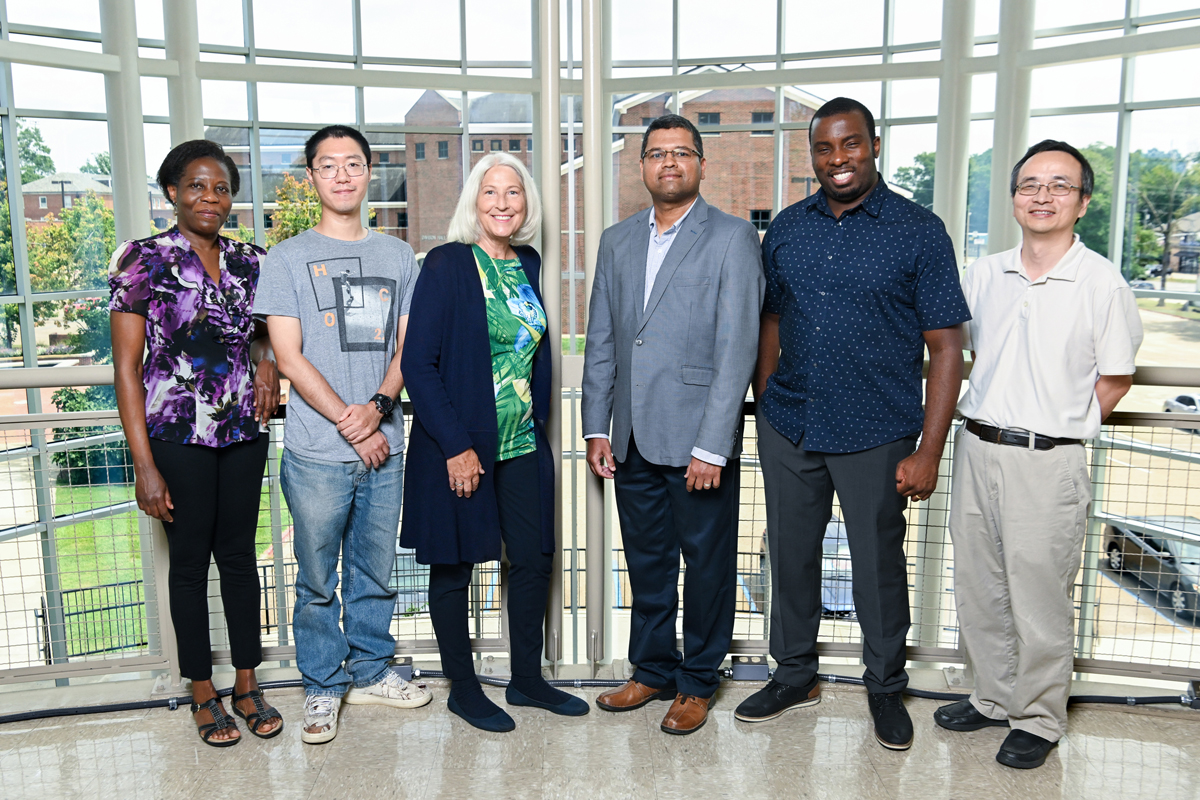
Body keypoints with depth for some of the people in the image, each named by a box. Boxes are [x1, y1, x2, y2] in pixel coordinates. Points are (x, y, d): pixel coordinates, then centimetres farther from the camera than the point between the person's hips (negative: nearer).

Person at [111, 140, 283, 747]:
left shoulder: (250, 261, 6)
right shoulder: (143, 259, -6)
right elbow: (126, 365, -7)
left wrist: (267, 358, 0)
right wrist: (144, 464, -12)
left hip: (244, 432, 4)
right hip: (177, 435, -3)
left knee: (239, 554, 12)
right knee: (190, 559, 9)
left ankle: (247, 686, 26)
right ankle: (203, 693, 25)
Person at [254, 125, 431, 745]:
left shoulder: (398, 257, 11)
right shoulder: (287, 258, 1)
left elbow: (407, 345, 7)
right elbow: (289, 356, -5)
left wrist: (377, 406, -11)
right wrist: (348, 424, -11)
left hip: (384, 447, 3)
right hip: (317, 453, -3)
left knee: (375, 571, 14)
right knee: (317, 579, 7)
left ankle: (369, 671, 31)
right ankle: (322, 687, 24)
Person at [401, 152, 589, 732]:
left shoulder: (527, 264, 8)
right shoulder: (447, 264, -10)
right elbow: (418, 364, -14)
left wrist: (538, 420, 10)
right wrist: (455, 446, -17)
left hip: (522, 444, 6)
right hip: (458, 446, -6)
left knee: (534, 558, 11)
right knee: (453, 567, 8)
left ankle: (527, 679, 29)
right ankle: (463, 689, 26)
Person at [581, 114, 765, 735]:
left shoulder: (733, 238, -5)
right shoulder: (617, 241, 11)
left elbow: (736, 347, -12)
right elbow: (600, 341, 12)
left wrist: (712, 446, -16)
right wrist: (596, 428, 7)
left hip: (698, 439, -5)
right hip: (633, 439, 5)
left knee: (706, 563, 9)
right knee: (646, 561, 16)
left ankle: (697, 681, 28)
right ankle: (653, 670, 34)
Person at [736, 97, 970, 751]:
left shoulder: (918, 231, -6)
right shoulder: (785, 229, 6)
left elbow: (945, 346, -7)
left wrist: (929, 452, -12)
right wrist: (764, 408, 8)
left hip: (876, 435, -3)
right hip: (788, 428, 4)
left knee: (879, 566, 10)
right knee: (790, 555, 14)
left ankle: (885, 688, 33)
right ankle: (794, 675, 35)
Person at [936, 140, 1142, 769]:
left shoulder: (1102, 282, -7)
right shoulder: (983, 274, 6)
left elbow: (1115, 378, 1)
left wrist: (1059, 427, 0)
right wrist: (991, 416, 12)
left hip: (1048, 462, -5)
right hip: (976, 450, 5)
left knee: (1040, 599, 5)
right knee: (979, 588, 15)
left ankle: (1038, 719, 25)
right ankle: (994, 697, 34)